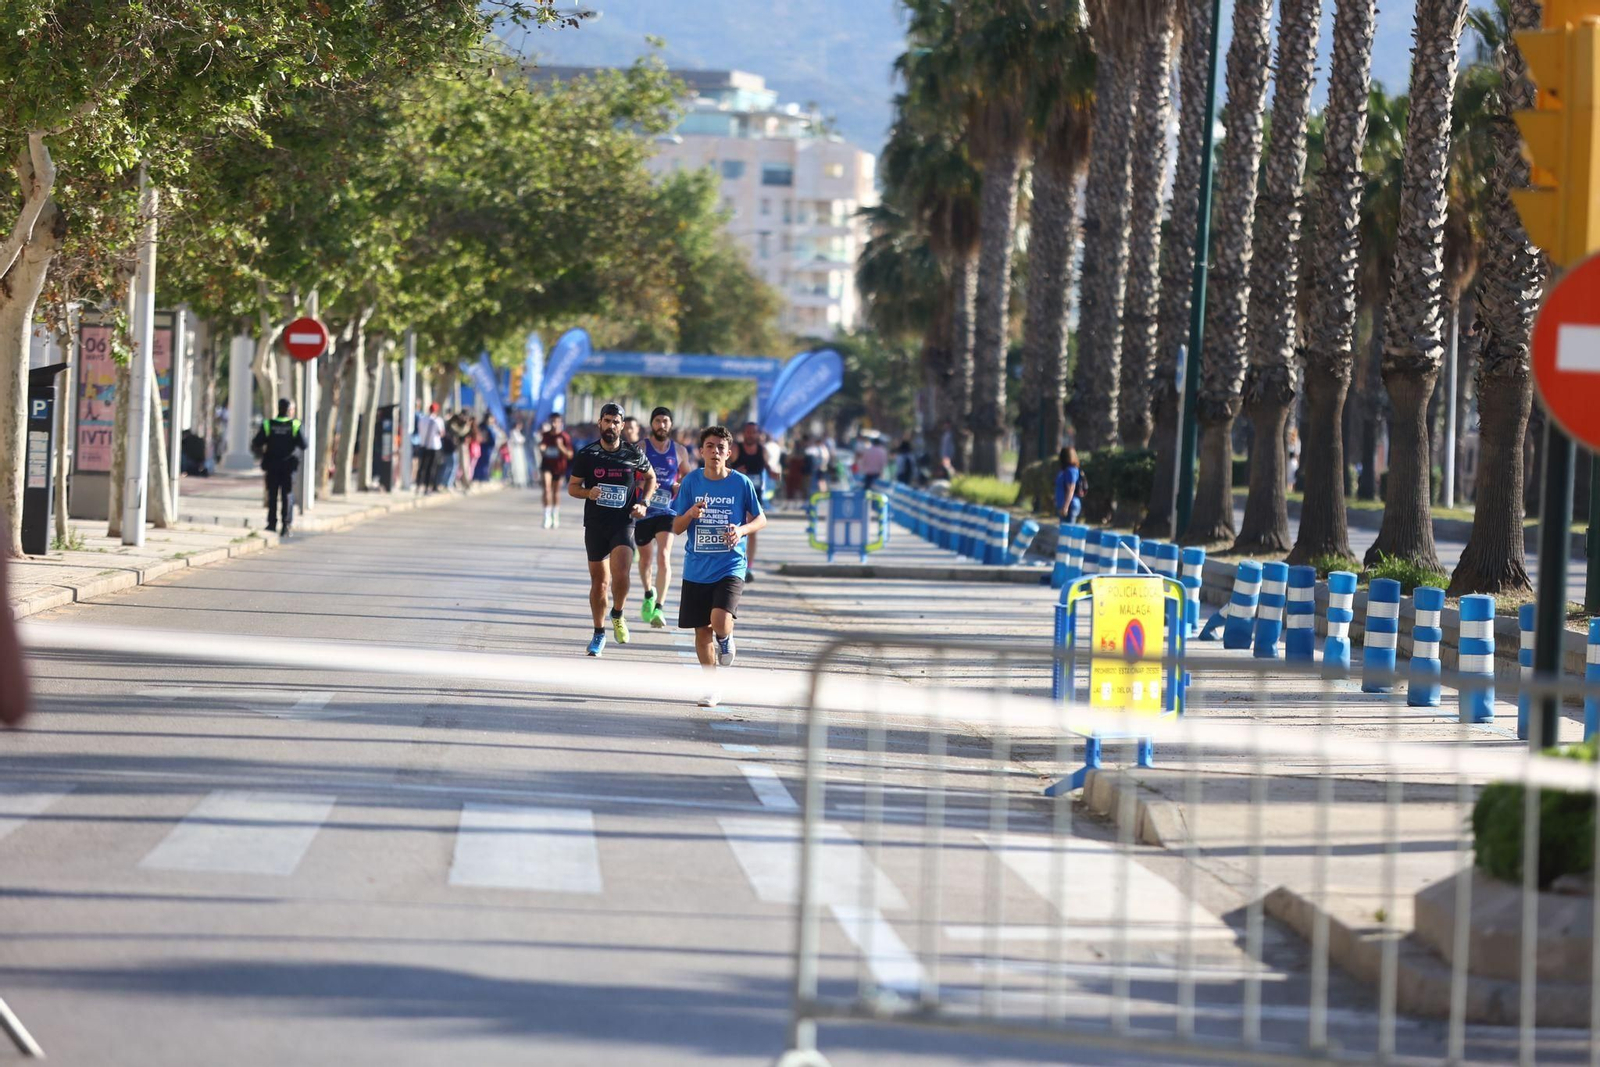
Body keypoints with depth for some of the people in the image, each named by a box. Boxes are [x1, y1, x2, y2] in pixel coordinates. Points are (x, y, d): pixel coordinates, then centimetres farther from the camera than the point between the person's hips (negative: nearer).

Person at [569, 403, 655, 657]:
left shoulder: (634, 454, 0)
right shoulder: (587, 455, -1)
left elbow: (650, 477, 18)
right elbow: (572, 487, 5)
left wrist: (643, 504, 3)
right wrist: (588, 493, -16)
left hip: (623, 524, -1)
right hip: (595, 524, 1)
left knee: (620, 574, -21)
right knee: (599, 581, 8)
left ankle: (618, 616, 6)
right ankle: (599, 633, 23)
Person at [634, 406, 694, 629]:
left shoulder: (680, 451, 5)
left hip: (667, 511, 0)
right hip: (643, 510, 0)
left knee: (663, 558, -17)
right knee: (645, 559, 12)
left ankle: (658, 608, -18)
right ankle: (649, 595, 40)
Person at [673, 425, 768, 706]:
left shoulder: (741, 483, -4)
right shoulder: (691, 481, 1)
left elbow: (761, 519, 8)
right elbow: (676, 528, 4)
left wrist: (742, 529, -13)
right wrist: (690, 514, -18)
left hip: (730, 565, -3)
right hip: (696, 568, 3)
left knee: (720, 622, -22)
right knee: (701, 630, 6)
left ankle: (726, 641, 16)